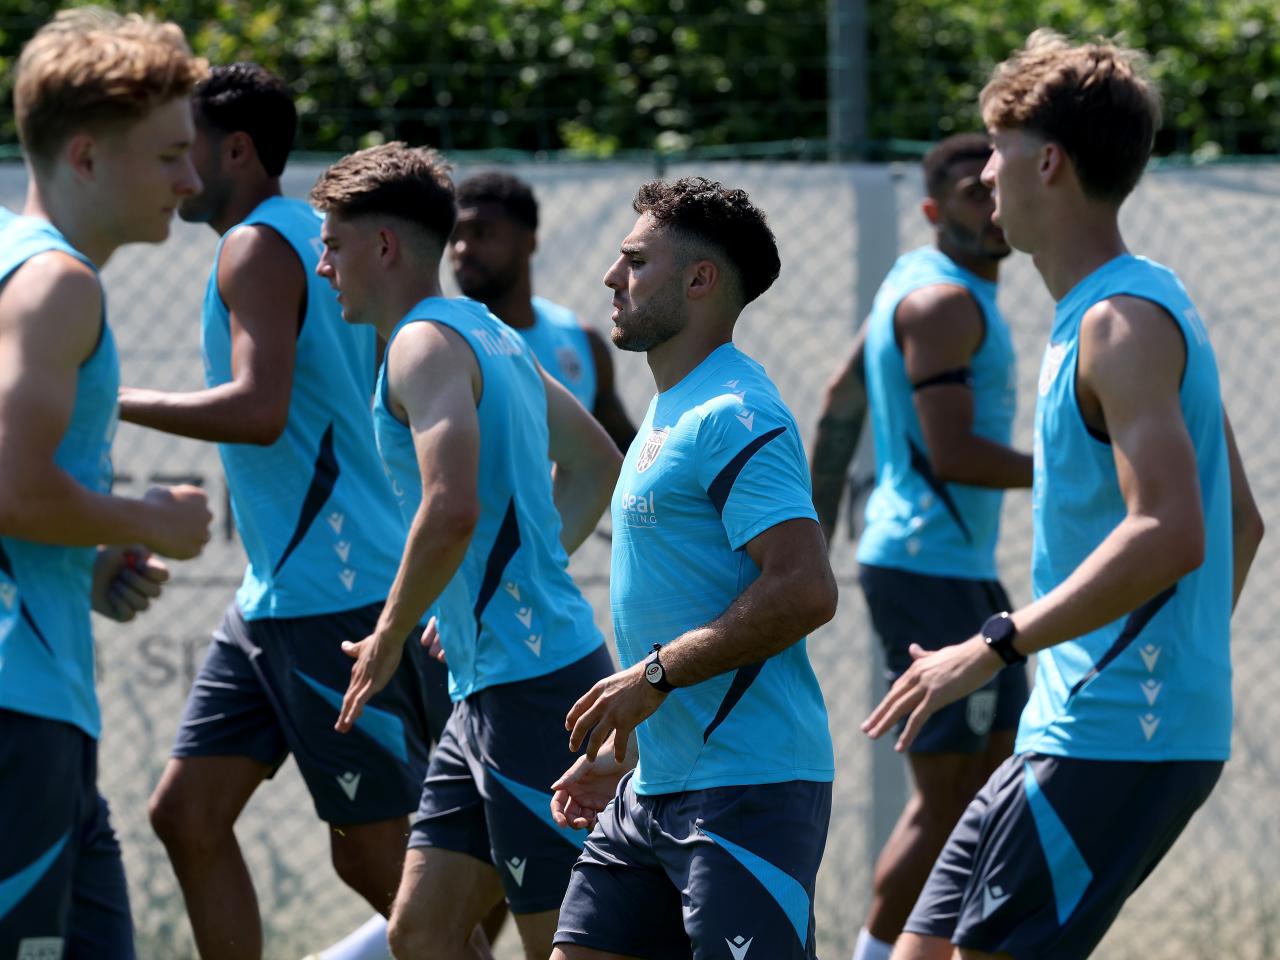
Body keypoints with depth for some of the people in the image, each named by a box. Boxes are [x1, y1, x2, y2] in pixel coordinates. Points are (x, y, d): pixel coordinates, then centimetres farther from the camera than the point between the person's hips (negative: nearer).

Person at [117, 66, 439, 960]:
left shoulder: (259, 247, -13)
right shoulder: (316, 238, 16)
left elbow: (259, 411, -27)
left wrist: (118, 402, -19)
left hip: (336, 597, -10)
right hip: (275, 596, 10)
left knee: (376, 856, -6)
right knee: (189, 814, 8)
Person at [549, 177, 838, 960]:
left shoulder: (734, 417, -13)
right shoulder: (673, 412, 18)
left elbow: (805, 591, -23)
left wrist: (655, 675, -20)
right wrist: (622, 748, 23)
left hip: (746, 789, -10)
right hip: (656, 785, 10)